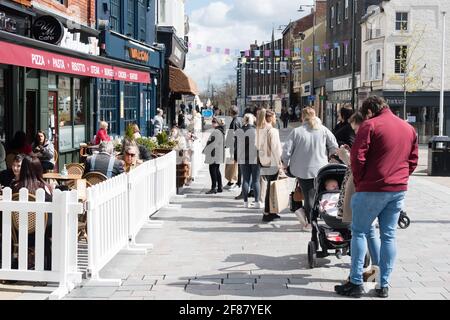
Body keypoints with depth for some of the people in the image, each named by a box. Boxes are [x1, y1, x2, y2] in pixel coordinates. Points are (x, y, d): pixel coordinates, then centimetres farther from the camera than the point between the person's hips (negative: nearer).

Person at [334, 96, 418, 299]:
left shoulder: (370, 125, -7)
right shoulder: (409, 128, 14)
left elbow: (357, 157, -13)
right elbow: (413, 160, 16)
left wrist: (359, 182, 0)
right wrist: (400, 178, 17)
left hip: (373, 189, -6)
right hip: (399, 190, 6)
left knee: (359, 233, 4)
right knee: (389, 236, 10)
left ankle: (356, 283, 2)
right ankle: (384, 286, 12)